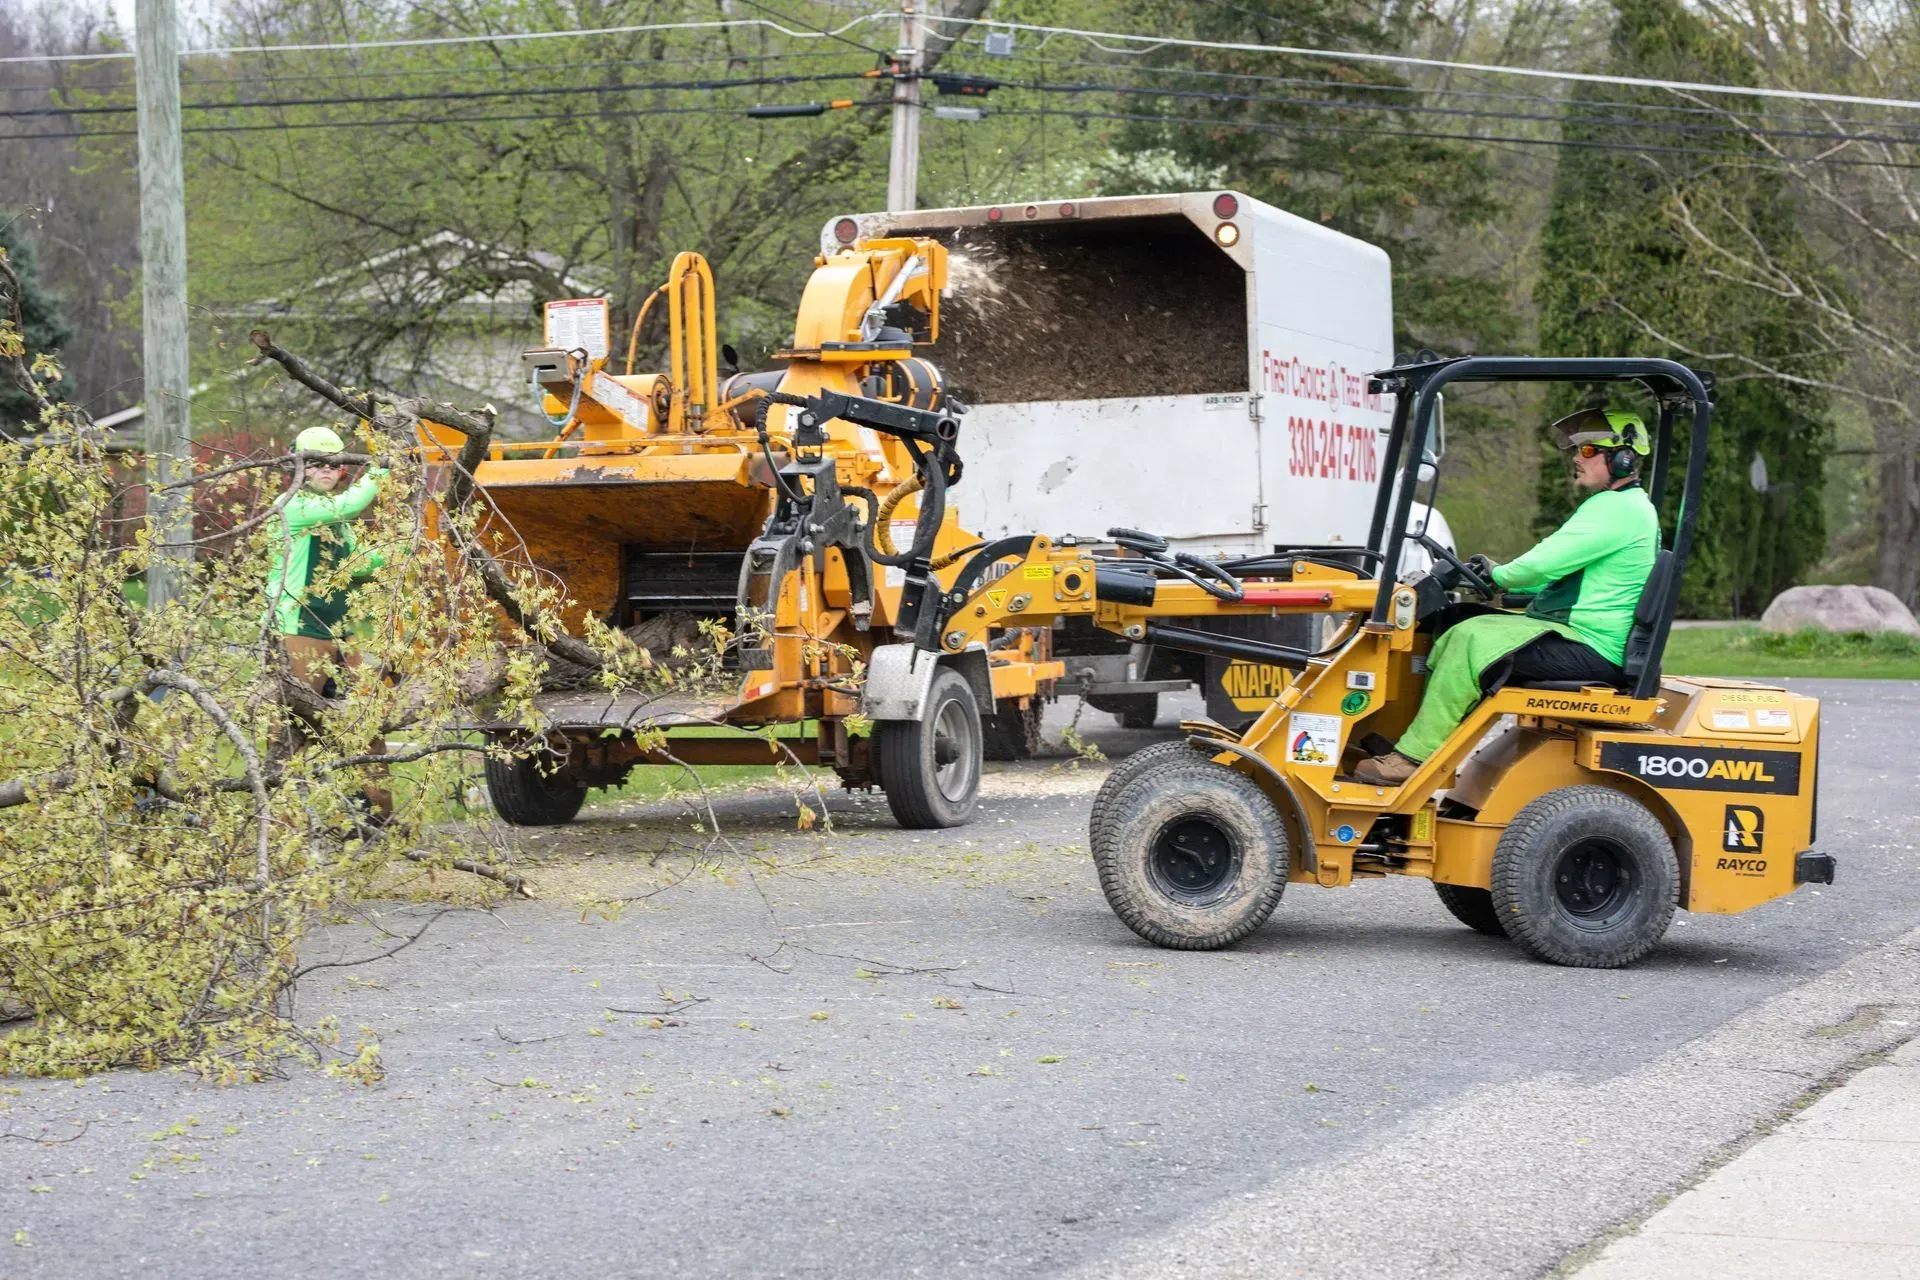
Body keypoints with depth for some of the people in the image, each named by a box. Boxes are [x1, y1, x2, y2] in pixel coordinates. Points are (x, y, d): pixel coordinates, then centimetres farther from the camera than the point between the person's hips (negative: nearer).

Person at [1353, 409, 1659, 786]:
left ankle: (1413, 757, -22)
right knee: (1455, 632, 5)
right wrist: (1501, 577, 15)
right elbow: (1558, 572, 29)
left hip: (1590, 649, -11)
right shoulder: (1628, 507, 22)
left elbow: (1544, 563, -20)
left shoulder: (1617, 508, -14)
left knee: (1472, 638, -23)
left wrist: (1498, 576, -1)